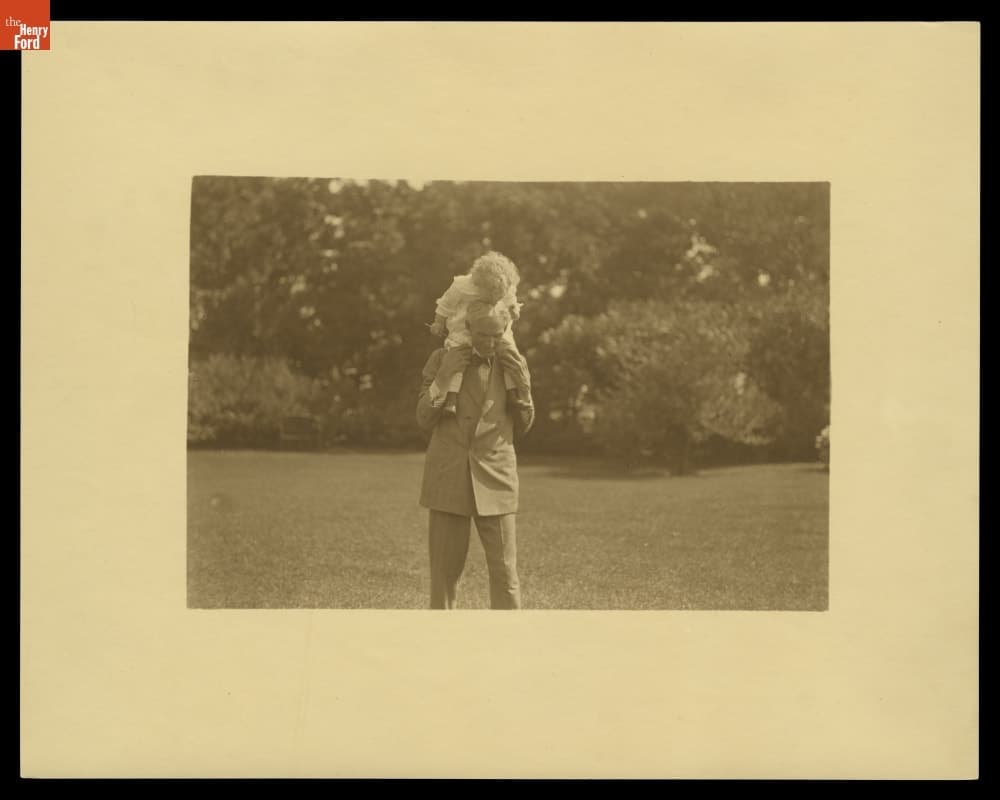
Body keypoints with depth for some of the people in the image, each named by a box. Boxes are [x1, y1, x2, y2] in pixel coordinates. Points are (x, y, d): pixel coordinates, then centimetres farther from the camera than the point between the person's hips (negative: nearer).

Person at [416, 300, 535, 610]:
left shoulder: (514, 363, 4)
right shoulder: (442, 358, 1)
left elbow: (522, 427, 10)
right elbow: (424, 420, 1)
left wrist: (523, 384, -7)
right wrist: (443, 377, -13)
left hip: (495, 477, 0)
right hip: (449, 477, 0)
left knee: (504, 570, -4)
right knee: (445, 570, 5)